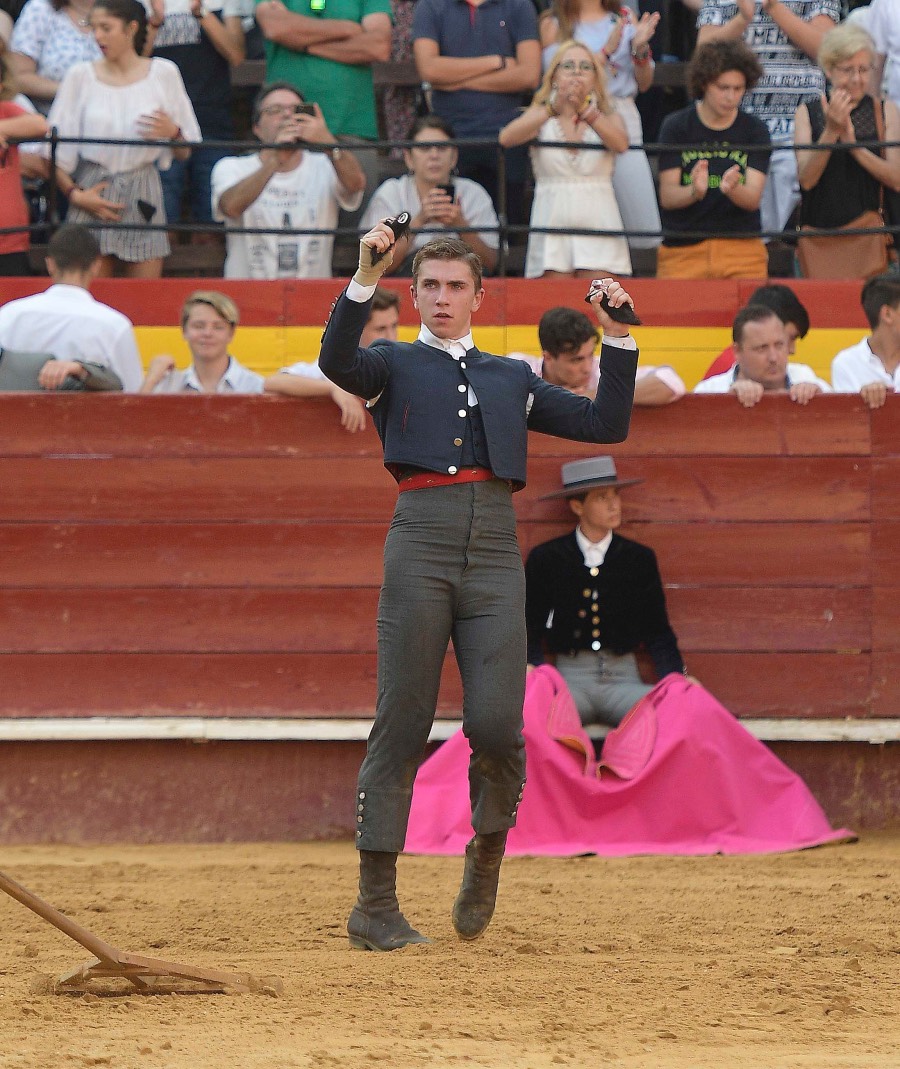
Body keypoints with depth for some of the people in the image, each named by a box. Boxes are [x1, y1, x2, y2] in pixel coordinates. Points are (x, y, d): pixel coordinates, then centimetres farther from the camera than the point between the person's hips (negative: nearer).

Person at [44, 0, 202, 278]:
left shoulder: (163, 73, 5)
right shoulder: (81, 76, 4)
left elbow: (184, 153, 9)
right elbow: (57, 150, 6)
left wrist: (172, 133, -12)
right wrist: (74, 193, -6)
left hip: (142, 196, 0)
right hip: (93, 192, 0)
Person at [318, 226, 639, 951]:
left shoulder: (511, 378, 24)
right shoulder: (395, 364, 15)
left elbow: (605, 424, 20)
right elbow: (336, 362, -8)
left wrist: (617, 338, 11)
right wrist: (366, 279, -19)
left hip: (496, 552, 2)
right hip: (421, 543, -2)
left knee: (496, 725, -11)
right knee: (402, 724, -4)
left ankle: (488, 852, 17)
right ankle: (376, 903, -1)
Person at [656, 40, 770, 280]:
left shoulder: (755, 130, 3)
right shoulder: (676, 126, 1)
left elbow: (753, 199, -6)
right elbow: (667, 196, -6)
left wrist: (732, 189, -29)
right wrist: (694, 192, -28)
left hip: (742, 246, 1)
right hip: (683, 249, -1)